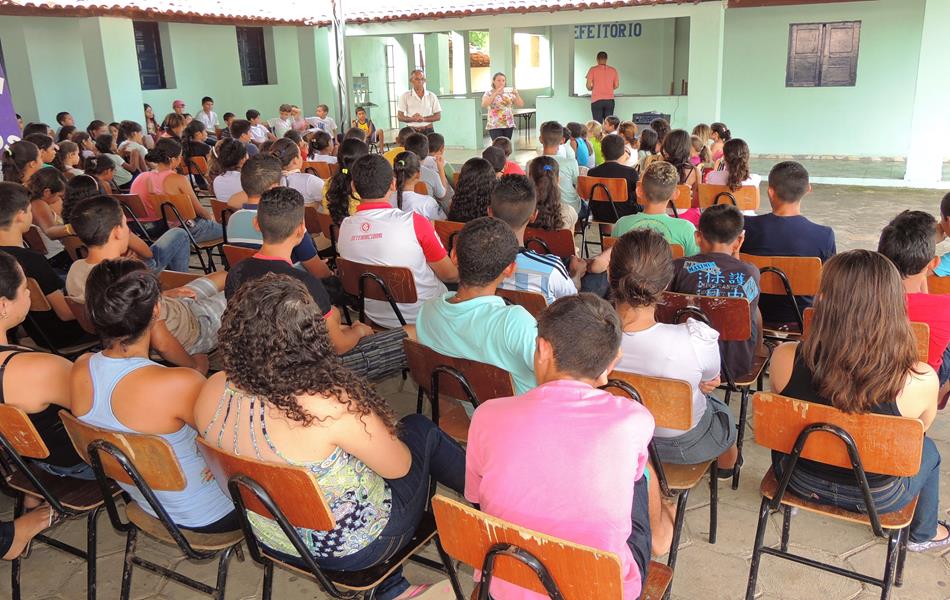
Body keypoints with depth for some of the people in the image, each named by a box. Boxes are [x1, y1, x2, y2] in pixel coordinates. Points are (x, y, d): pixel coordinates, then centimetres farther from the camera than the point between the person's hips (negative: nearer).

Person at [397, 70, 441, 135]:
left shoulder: (432, 96, 7)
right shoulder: (405, 96, 4)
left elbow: (438, 116, 4)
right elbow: (400, 117, 0)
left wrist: (424, 119, -13)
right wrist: (412, 119, -19)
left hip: (428, 131, 1)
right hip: (412, 131, -1)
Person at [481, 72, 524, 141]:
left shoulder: (509, 92, 9)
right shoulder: (488, 93, -1)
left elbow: (520, 105, 5)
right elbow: (484, 105, -20)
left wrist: (516, 94, -13)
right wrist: (495, 93, -24)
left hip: (509, 125, 4)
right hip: (494, 126, -4)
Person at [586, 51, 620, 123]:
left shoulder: (593, 70, -3)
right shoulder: (613, 70, 5)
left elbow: (588, 86, -6)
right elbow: (616, 85, 9)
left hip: (597, 100, -3)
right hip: (609, 100, 3)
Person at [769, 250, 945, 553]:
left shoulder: (785, 358, -28)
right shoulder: (921, 381, -29)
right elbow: (920, 428, -5)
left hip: (798, 481, 1)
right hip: (876, 497, -1)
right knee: (928, 450, 31)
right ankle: (923, 533, 55)